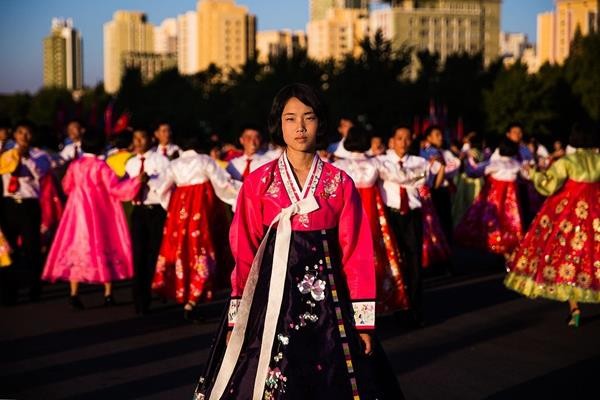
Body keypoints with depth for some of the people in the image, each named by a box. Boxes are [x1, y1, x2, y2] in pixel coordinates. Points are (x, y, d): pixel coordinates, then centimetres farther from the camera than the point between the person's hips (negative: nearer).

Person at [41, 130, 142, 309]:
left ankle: (74, 294, -1)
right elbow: (115, 188, -15)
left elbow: (67, 187, 15)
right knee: (105, 248, 7)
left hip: (79, 211, 3)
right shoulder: (101, 166, -12)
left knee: (77, 249, 5)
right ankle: (108, 294, 7)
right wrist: (137, 180, -13)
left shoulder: (74, 165, 1)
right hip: (101, 214, -3)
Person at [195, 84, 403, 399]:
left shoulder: (340, 184, 3)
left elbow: (357, 255, 0)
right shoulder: (258, 183, 1)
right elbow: (243, 254, 1)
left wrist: (363, 320, -4)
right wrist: (237, 317, -3)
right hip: (272, 299, -1)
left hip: (327, 301, 1)